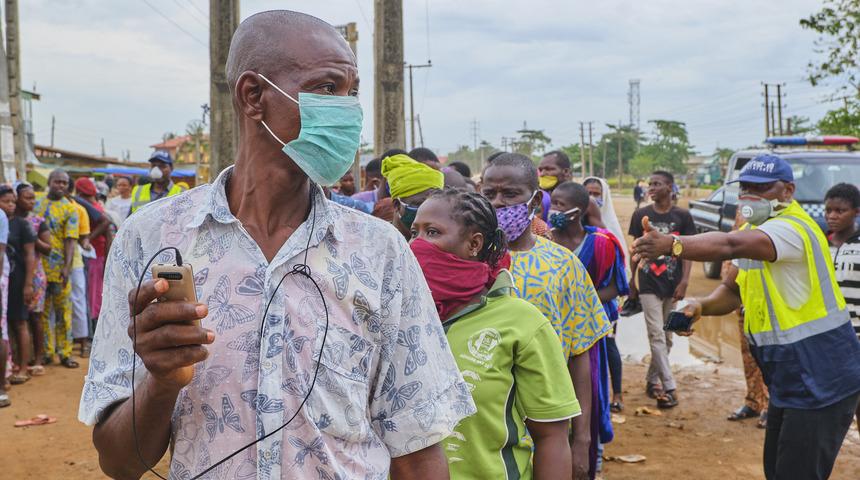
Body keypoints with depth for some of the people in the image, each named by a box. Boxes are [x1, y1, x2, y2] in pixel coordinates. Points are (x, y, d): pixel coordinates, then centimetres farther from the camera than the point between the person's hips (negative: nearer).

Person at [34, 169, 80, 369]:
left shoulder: (69, 209, -1)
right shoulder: (36, 201, 9)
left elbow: (70, 240, -9)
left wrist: (67, 267, -19)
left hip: (58, 267, -3)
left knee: (63, 310, 2)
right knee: (43, 310, 9)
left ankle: (65, 353, 8)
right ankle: (47, 352, 18)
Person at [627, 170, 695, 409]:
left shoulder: (682, 216, 0)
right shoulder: (641, 215, 3)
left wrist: (684, 281, -9)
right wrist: (632, 279, 8)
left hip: (673, 285, 1)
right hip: (649, 285, -1)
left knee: (666, 337, 9)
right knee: (657, 336, -9)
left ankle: (652, 380, 24)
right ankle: (669, 387, -9)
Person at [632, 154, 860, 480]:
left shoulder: (793, 228, -22)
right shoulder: (756, 231, 10)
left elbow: (731, 245, -41)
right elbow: (733, 289, 14)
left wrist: (671, 245, -54)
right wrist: (701, 306, -7)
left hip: (821, 379, -10)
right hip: (788, 378, 10)